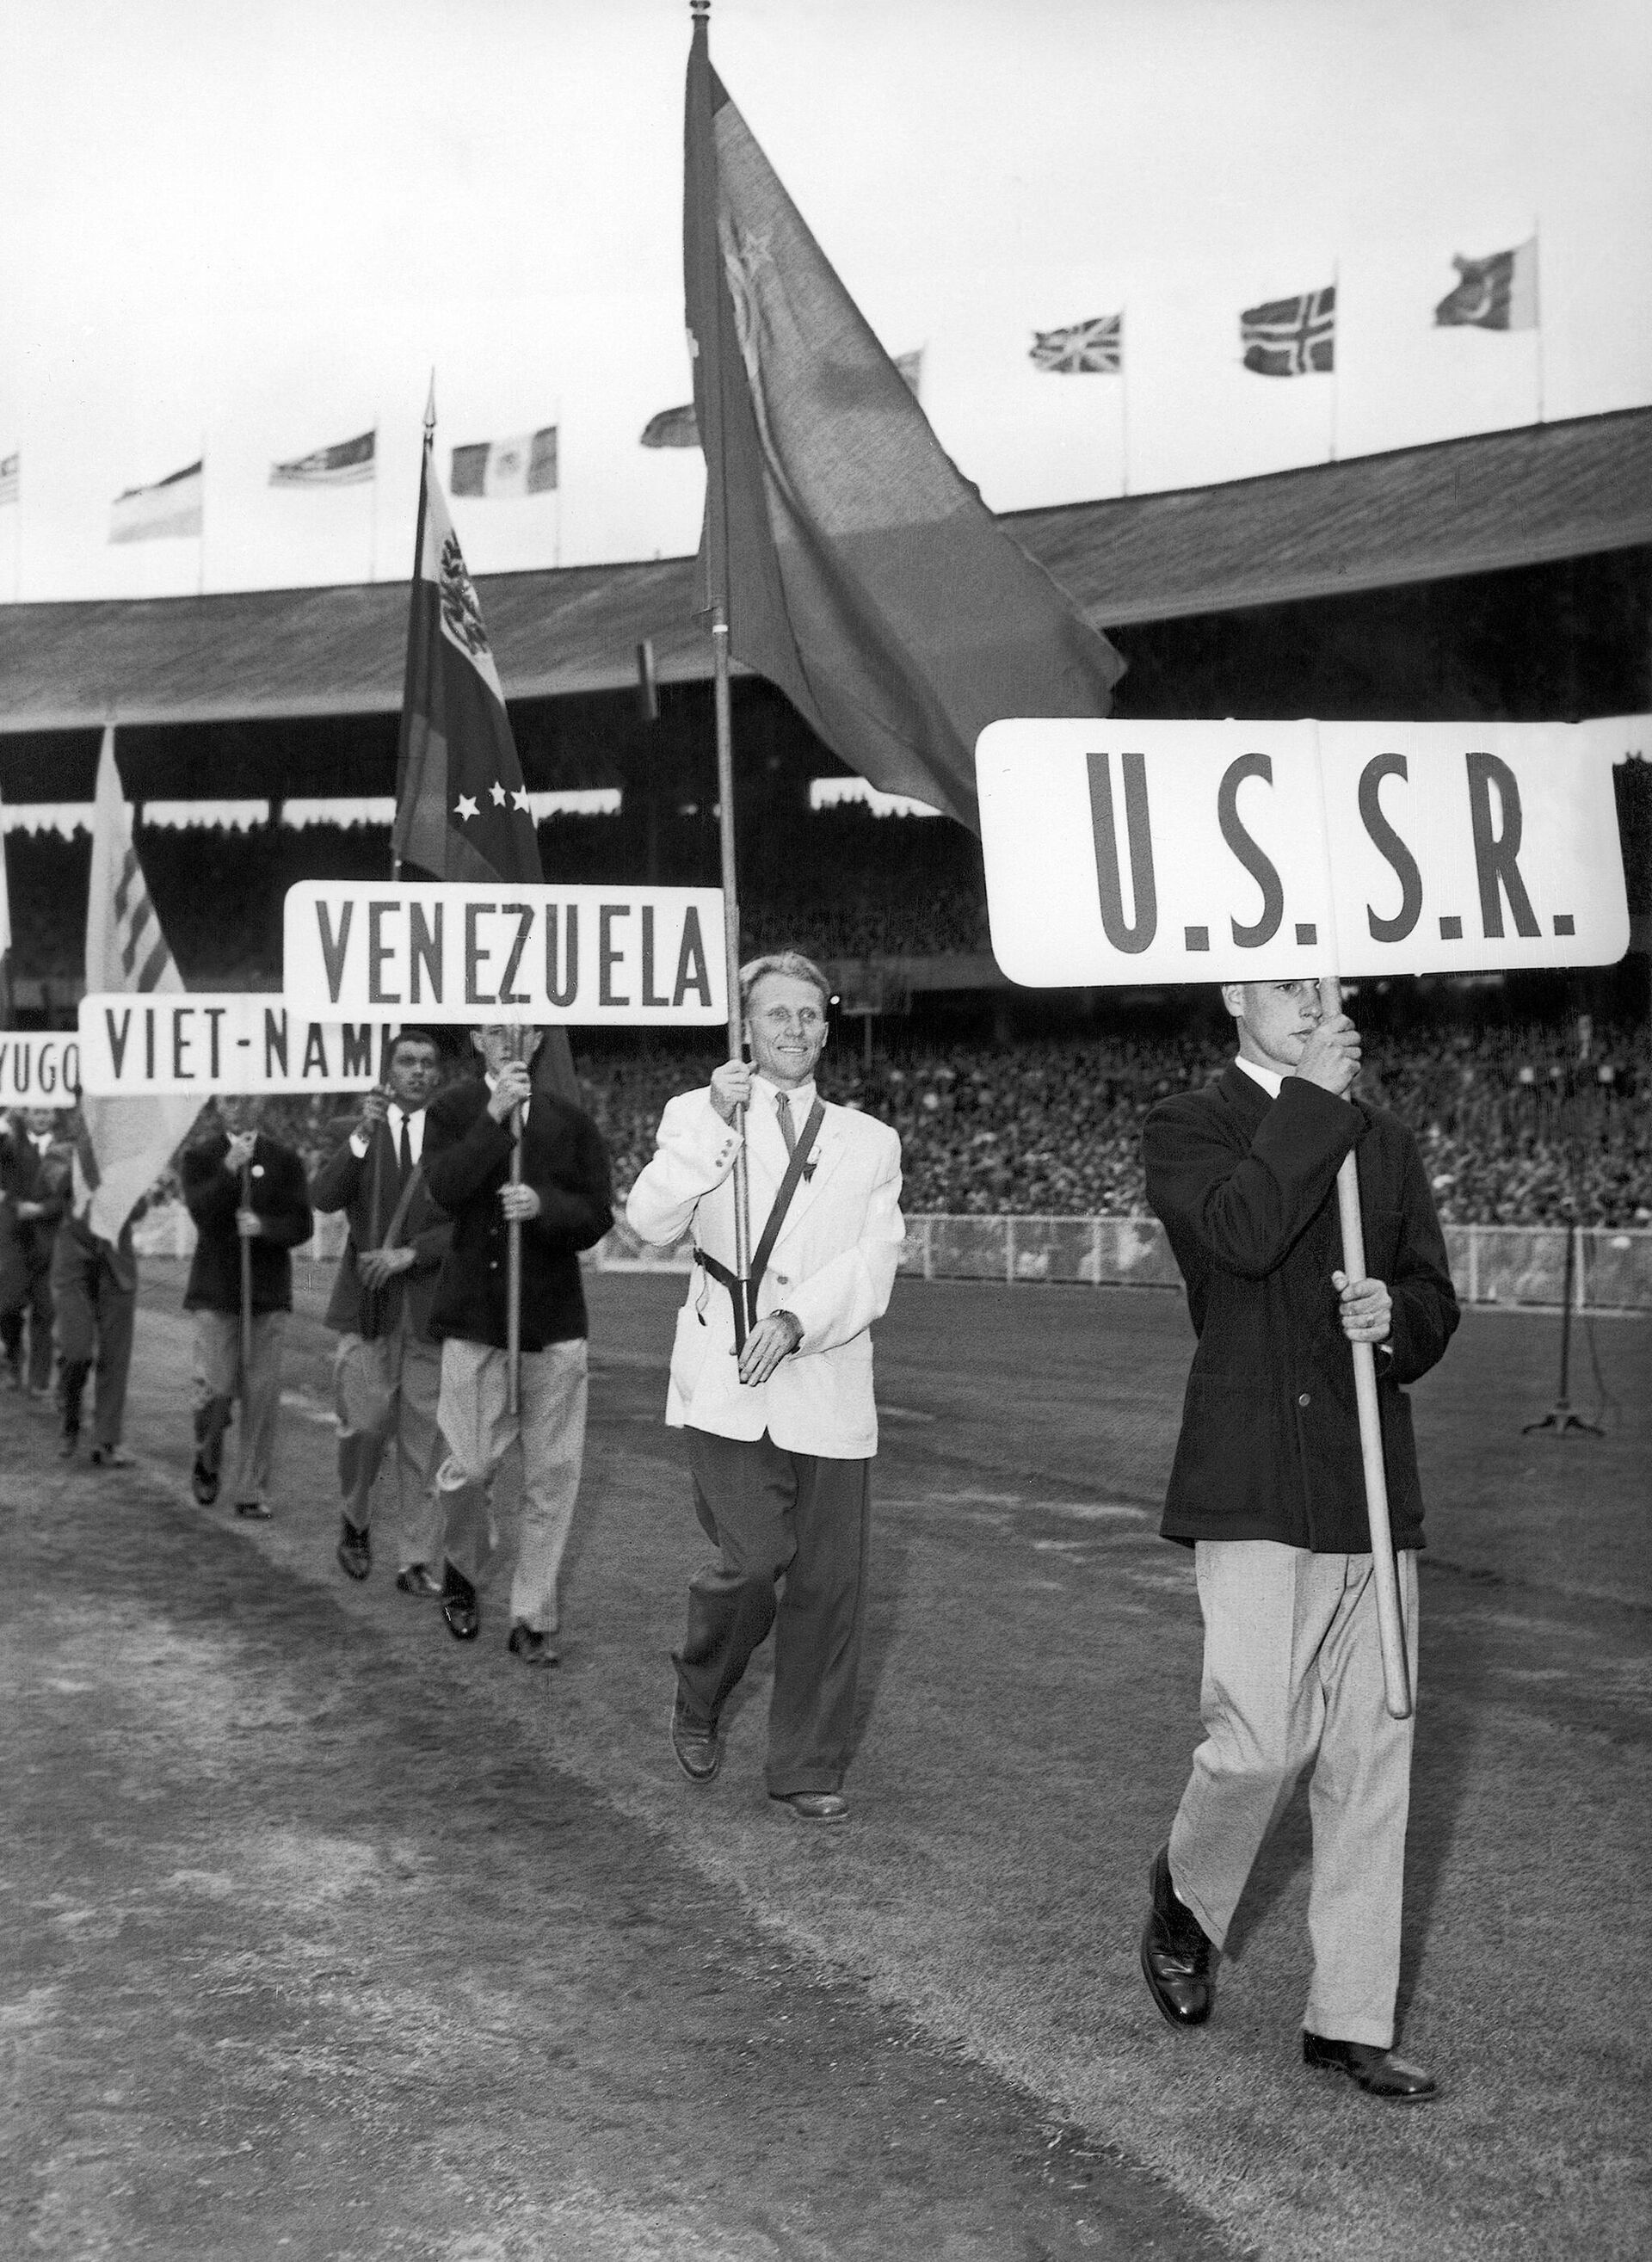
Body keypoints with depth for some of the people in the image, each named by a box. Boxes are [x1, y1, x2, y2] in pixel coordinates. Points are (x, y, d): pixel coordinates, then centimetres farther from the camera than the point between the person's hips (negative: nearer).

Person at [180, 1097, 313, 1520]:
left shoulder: (285, 1160, 9)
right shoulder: (199, 1157, 6)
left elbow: (302, 1225, 2)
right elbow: (201, 1212, -10)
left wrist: (264, 1226, -15)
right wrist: (228, 1170, -21)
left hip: (268, 1289, 1)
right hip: (216, 1289, -1)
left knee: (262, 1394, -2)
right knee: (216, 1389, -8)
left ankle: (252, 1493, 7)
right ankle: (207, 1461, 22)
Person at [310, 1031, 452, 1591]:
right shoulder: (359, 1134, 8)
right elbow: (323, 1199, -8)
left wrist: (410, 1254, -12)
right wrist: (361, 1137, -19)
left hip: (428, 1306, 0)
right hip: (367, 1303, 0)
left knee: (422, 1439, 1)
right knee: (365, 1424, -8)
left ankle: (417, 1562, 6)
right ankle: (355, 1520, 19)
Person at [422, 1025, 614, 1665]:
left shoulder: (570, 1121, 7)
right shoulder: (453, 1110, 4)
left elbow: (598, 1217, 2)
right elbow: (442, 1187, -14)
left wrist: (544, 1204, -16)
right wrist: (494, 1117, -18)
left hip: (553, 1317, 2)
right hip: (475, 1314, -1)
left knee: (552, 1475, 1)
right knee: (470, 1467, -2)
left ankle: (533, 1617, 13)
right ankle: (462, 1574, 28)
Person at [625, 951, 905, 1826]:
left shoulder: (871, 1142, 14)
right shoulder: (697, 1115, 11)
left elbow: (874, 1263, 1)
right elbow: (651, 1220, -5)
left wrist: (797, 1318, -16)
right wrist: (716, 1124, -14)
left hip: (826, 1386, 2)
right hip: (726, 1386, -2)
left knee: (829, 1584, 1)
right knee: (754, 1558, -15)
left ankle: (806, 1770, 16)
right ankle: (698, 1704, 15)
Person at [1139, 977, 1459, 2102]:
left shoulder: (1387, 1143, 17)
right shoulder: (1190, 1126, 1)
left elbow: (1436, 1306, 16)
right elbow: (1241, 1232, -20)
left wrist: (1395, 1314, -7)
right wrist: (1312, 1098, -14)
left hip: (1375, 1487, 5)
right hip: (1257, 1489, -5)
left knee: (1373, 1758, 6)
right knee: (1259, 1743, -11)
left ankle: (1351, 2021, 16)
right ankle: (1186, 1903, 21)